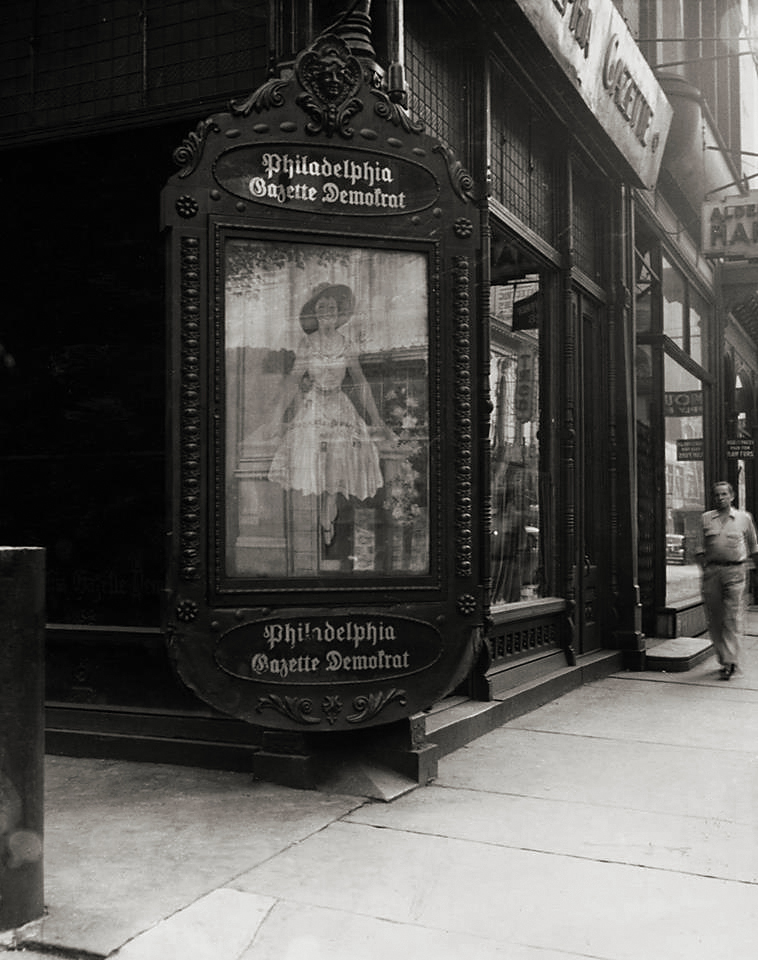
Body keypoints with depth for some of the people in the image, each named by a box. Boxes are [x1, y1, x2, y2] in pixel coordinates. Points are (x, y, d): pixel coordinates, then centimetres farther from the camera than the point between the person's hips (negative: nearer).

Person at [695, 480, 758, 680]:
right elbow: (700, 546, 14)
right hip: (712, 571, 2)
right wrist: (702, 561, 1)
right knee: (714, 619, 3)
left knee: (733, 619, -8)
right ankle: (723, 659, 15)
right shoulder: (706, 519, 12)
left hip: (735, 571, -2)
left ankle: (730, 662, -10)